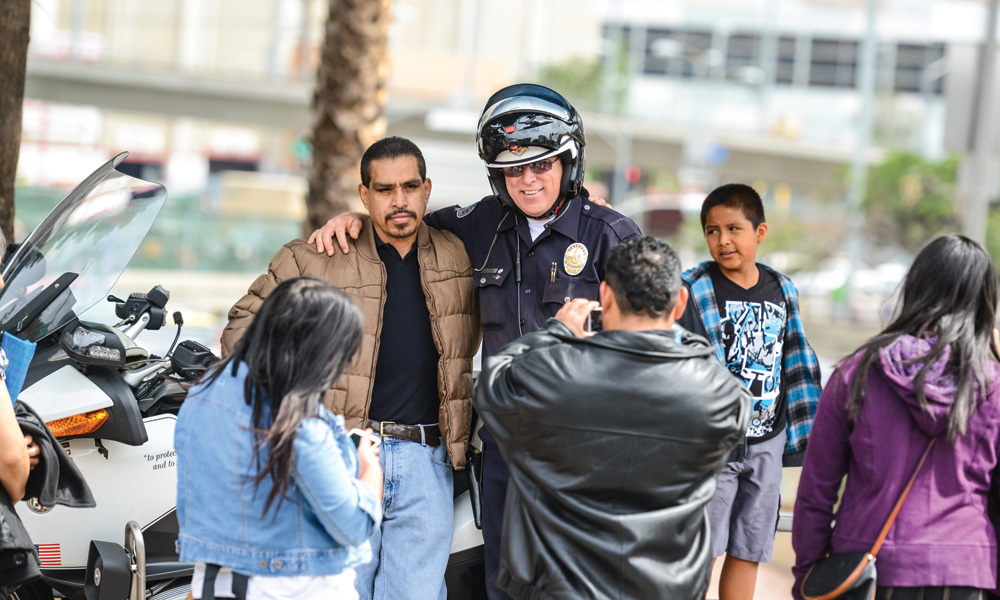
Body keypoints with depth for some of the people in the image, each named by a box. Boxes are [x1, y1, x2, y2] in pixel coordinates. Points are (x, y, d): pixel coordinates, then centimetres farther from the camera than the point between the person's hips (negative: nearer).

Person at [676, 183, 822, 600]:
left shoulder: (782, 291, 7)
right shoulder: (693, 289, -8)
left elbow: (797, 366, 13)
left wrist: (803, 437, 11)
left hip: (765, 445, 4)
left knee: (748, 552, 10)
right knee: (701, 551, -4)